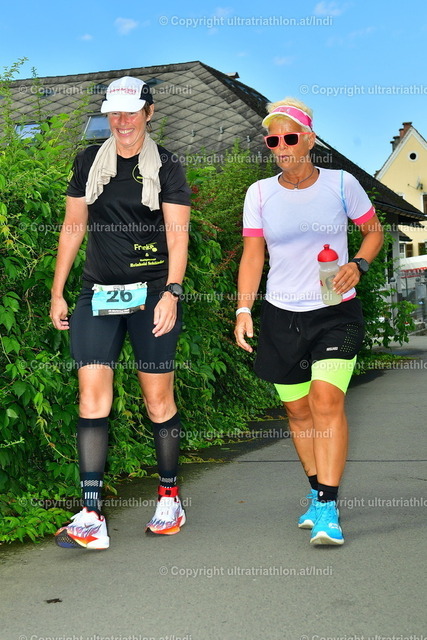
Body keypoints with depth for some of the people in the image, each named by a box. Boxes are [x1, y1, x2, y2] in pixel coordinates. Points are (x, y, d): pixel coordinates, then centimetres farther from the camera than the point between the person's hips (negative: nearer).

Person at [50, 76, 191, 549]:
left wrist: (172, 292, -16)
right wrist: (57, 292, 11)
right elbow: (72, 228, 14)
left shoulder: (166, 167, 3)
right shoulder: (89, 162, 12)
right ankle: (91, 516, -8)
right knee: (92, 395, -8)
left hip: (152, 293, -2)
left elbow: (177, 235, -3)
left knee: (158, 398, 2)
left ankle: (169, 496, 21)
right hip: (98, 294, 2)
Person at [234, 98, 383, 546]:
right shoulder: (260, 193, 2)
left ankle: (328, 508, -15)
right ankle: (317, 491, 28)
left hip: (336, 313, -2)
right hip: (281, 316, 3)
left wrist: (358, 265, -9)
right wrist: (243, 310, -7)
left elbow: (373, 231, 10)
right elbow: (252, 255, 3)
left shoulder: (341, 184, -2)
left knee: (327, 399, -18)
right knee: (297, 409, 9)